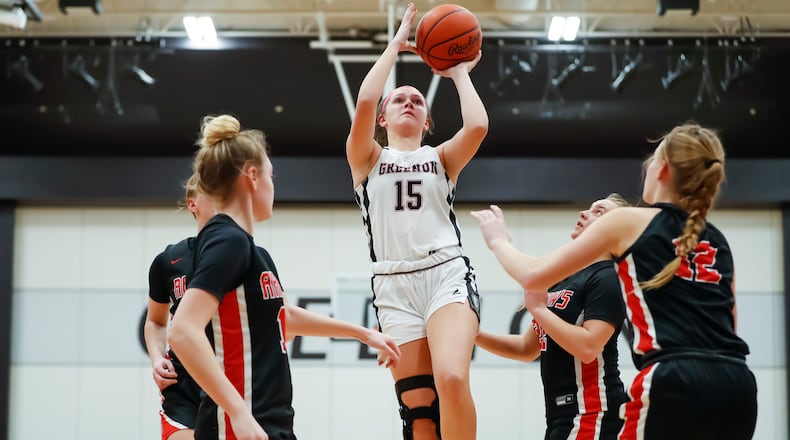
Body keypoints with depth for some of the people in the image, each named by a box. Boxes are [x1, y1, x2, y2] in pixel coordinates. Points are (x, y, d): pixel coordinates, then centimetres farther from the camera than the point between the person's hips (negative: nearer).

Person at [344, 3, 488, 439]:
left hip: (447, 275, 0)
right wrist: (395, 45, 8)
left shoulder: (442, 158, 18)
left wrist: (460, 73, 12)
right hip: (395, 286, 1)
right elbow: (364, 103, -4)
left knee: (452, 379, -27)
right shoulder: (366, 158, 16)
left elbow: (477, 126, -4)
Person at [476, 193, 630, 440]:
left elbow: (588, 347, -22)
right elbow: (528, 348, 20)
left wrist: (539, 308, -15)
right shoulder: (563, 278, 17)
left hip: (591, 414, -9)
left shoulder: (608, 278, -9)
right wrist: (475, 334, 8)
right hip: (562, 415, 9)